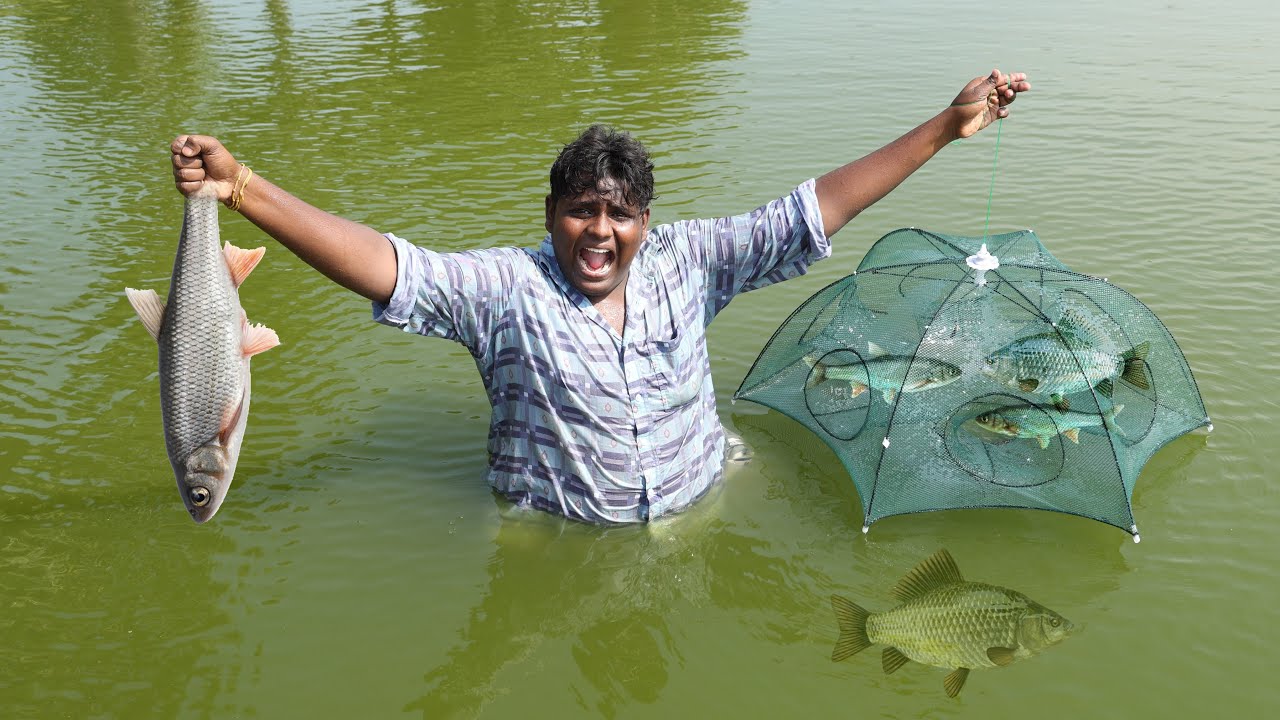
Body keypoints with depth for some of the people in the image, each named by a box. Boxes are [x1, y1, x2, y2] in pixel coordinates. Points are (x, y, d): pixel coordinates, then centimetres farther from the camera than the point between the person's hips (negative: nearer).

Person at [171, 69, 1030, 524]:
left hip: (702, 518, 3)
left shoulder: (686, 260, -4)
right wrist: (244, 190, -38)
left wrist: (945, 126, -7)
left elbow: (810, 213, -5)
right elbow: (383, 265, -25)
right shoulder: (504, 287, -13)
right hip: (559, 548, -2)